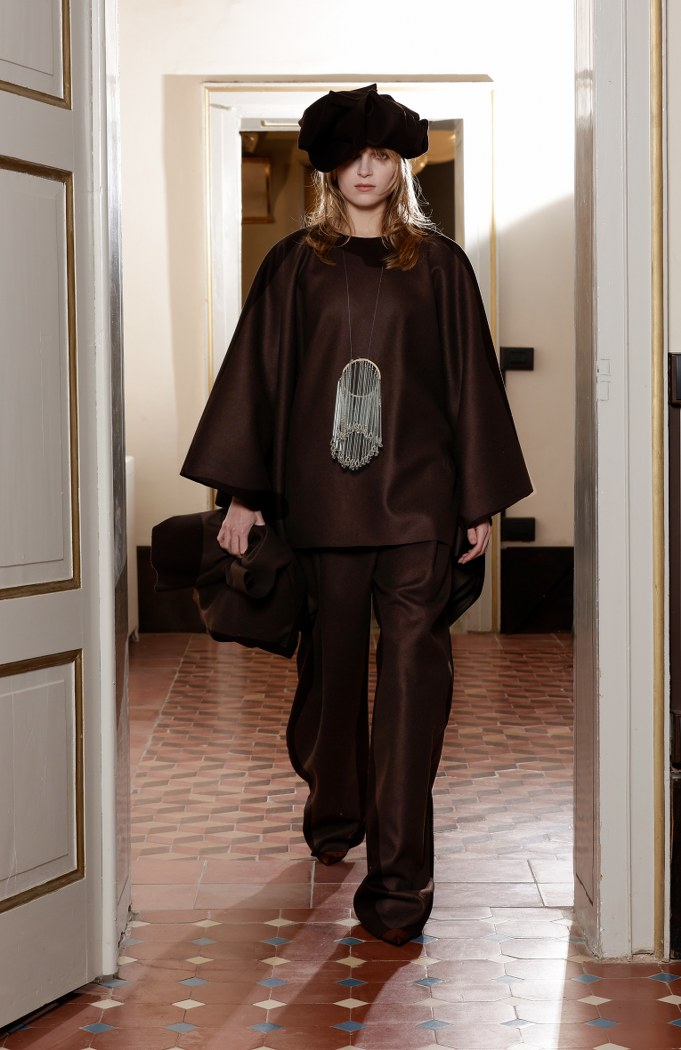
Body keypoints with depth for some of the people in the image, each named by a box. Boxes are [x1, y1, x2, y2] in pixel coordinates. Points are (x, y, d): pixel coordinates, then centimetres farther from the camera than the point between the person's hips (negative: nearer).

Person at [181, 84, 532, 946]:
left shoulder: (438, 264, 8)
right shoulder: (294, 266, 9)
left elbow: (471, 381, 8)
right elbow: (256, 377, 6)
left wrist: (480, 502, 3)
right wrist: (242, 493, -1)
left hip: (418, 499, -1)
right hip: (320, 499, 1)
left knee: (412, 676, -6)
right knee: (330, 664, 10)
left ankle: (399, 875, -4)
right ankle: (335, 809, 36)